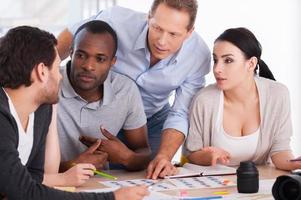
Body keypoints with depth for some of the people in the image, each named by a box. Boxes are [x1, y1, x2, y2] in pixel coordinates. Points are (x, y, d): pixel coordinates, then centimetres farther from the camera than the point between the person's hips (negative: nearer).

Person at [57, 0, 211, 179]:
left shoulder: (199, 55, -28)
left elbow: (180, 115, -23)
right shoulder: (117, 20, -33)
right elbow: (71, 37, -12)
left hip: (153, 117, 1)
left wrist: (164, 156, -39)